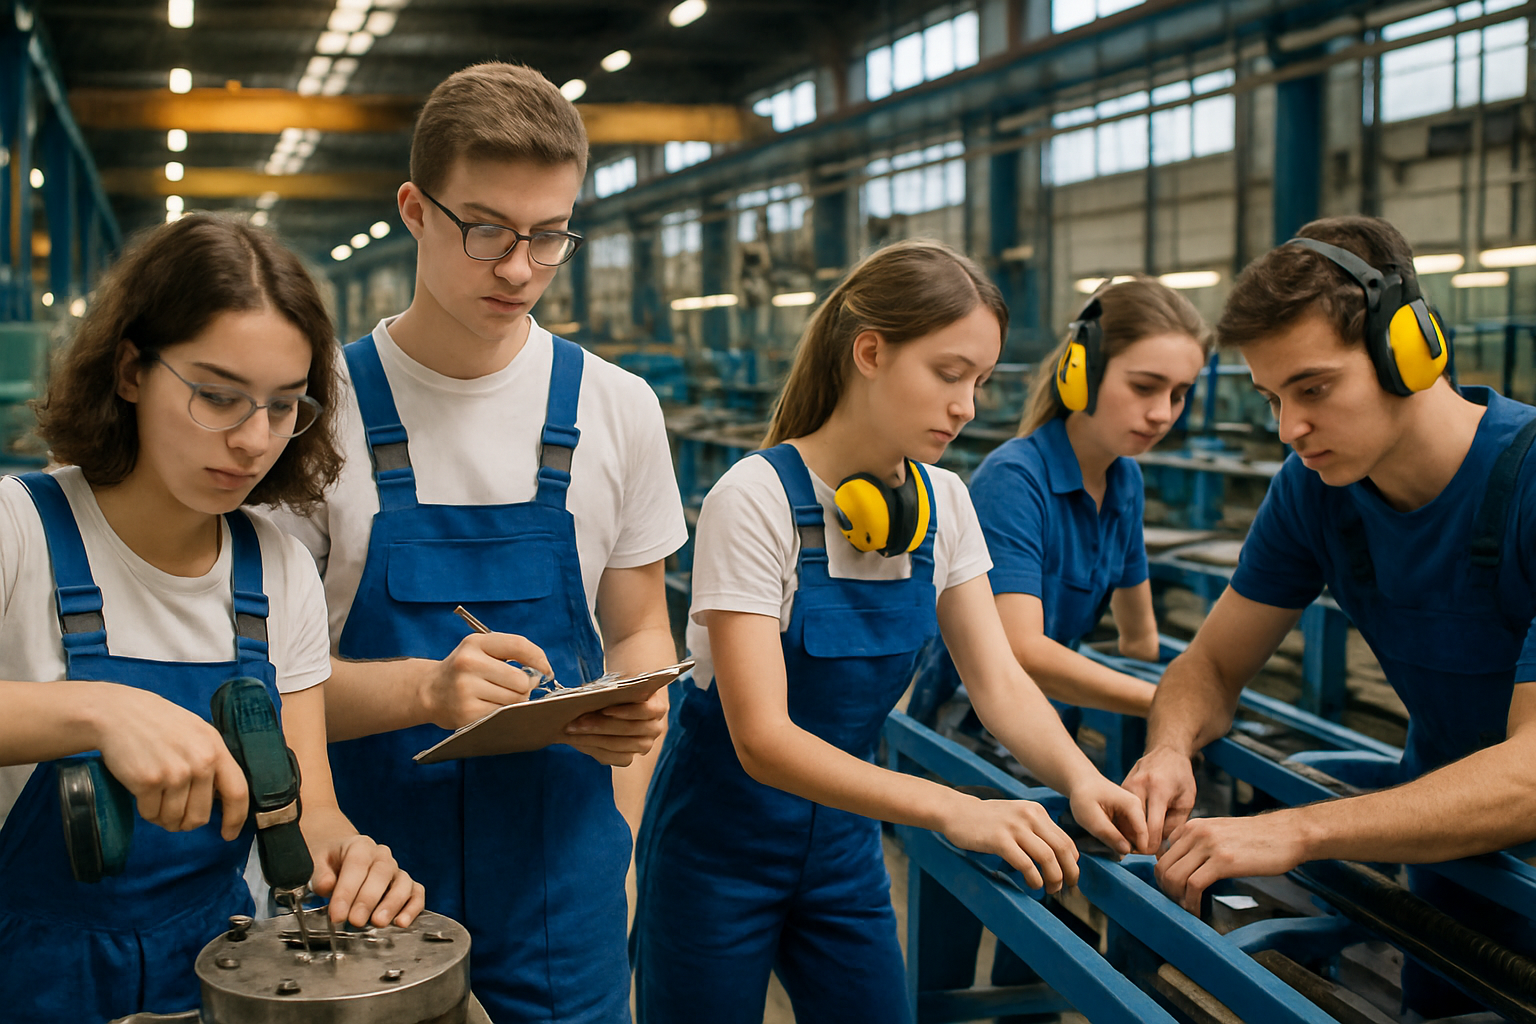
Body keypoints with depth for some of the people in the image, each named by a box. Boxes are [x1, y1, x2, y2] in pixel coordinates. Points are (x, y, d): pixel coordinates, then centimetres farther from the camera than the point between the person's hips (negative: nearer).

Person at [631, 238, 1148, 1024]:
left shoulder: (942, 504, -4)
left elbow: (1000, 682, -5)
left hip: (843, 837, 5)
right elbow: (761, 737, -30)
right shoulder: (756, 500, -24)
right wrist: (952, 809, -41)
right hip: (720, 840, -5)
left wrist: (1079, 779, -26)